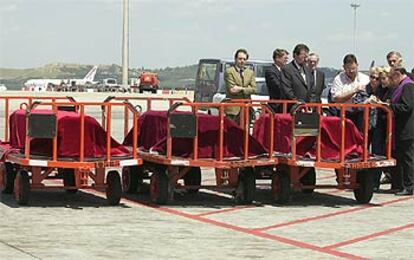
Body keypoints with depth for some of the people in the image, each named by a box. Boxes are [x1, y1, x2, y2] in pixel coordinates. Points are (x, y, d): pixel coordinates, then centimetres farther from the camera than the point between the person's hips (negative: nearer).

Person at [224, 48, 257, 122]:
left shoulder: (250, 72, 16)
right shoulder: (229, 72, -1)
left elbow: (254, 89, 5)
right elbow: (232, 89, -11)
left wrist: (241, 89, -9)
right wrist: (247, 88, -5)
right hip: (233, 108, -4)